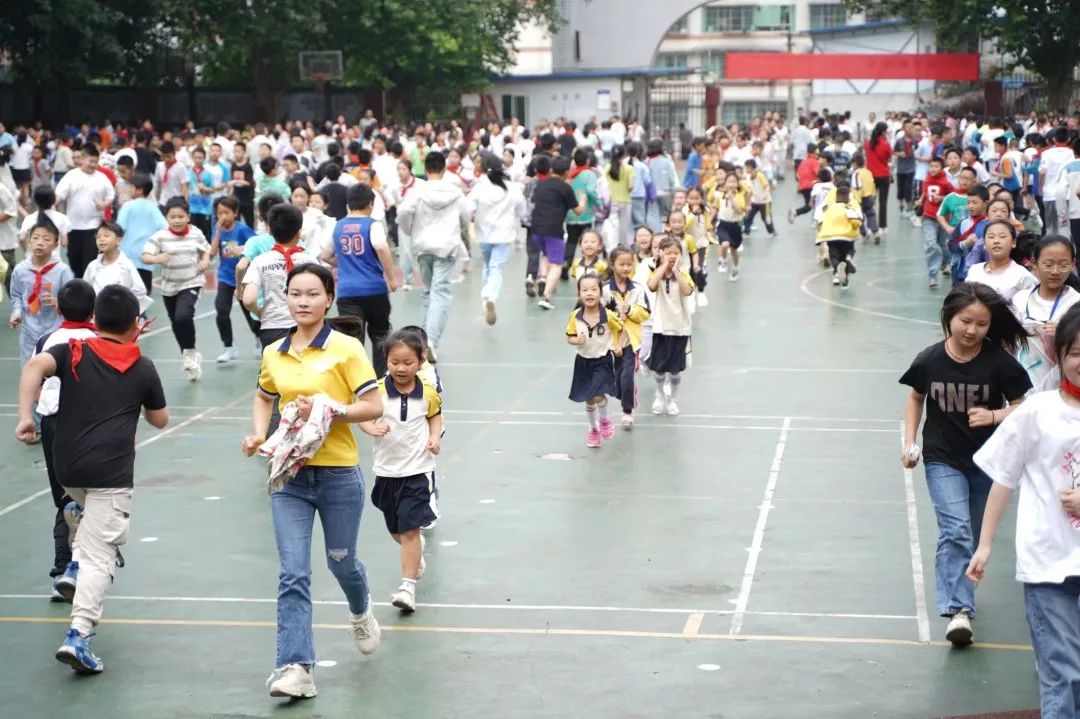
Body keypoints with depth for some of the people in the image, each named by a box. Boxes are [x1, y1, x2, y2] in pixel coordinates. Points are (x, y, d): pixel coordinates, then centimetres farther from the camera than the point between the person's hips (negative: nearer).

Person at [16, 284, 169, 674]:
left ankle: (75, 568, 17)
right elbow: (160, 420, 18)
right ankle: (79, 636, -18)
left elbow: (35, 366, -13)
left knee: (92, 516, 36)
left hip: (67, 466, 4)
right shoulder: (142, 368, 6)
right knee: (99, 557, -5)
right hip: (111, 472, -4)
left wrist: (25, 417, -15)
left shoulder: (72, 353, 7)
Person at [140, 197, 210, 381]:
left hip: (191, 283, -2)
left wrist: (205, 261, -7)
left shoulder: (196, 233, -5)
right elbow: (144, 257, -18)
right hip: (169, 287, 2)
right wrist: (157, 258, -37)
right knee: (176, 324, 14)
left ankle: (190, 351, -2)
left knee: (183, 316, -26)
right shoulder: (160, 237, -12)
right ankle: (190, 358, 36)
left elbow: (205, 249, 13)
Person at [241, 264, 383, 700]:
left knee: (341, 561, 16)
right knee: (293, 573, -7)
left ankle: (361, 613, 50)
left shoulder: (346, 348, -10)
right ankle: (295, 668, -9)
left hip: (338, 475, -3)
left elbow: (374, 406, -11)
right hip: (289, 475, 3)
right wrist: (258, 434, 6)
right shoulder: (274, 353, 4)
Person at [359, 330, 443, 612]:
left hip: (418, 470, -2)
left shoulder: (428, 393, -5)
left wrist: (435, 437, -5)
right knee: (396, 530, 18)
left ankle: (408, 586, -8)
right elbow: (362, 417, -6)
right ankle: (417, 553, 50)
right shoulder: (378, 391, -10)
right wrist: (372, 428, -27)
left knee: (410, 529, -10)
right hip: (387, 470, 2)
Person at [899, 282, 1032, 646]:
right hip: (943, 460, -1)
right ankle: (959, 610, -18)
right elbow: (916, 398, 9)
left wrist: (993, 416, -27)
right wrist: (910, 442, 0)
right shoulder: (930, 361, -9)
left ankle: (957, 593, 34)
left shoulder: (1000, 362, -14)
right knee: (955, 530, -16)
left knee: (975, 535, 13)